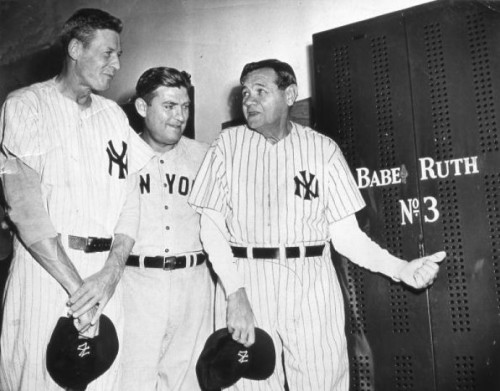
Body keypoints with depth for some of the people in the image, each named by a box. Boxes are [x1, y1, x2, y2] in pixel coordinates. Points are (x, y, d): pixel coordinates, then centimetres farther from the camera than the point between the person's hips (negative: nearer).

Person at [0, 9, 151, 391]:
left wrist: (111, 273, -8)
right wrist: (76, 287, -16)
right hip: (45, 268, -4)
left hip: (105, 272, 4)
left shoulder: (114, 114, 15)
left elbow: (130, 199, 8)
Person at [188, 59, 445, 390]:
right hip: (243, 279, 1)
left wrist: (400, 269, -13)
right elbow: (212, 226, 1)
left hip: (312, 287, 0)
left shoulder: (323, 149, 3)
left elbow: (345, 233, 2)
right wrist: (235, 293, -10)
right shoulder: (228, 144, 5)